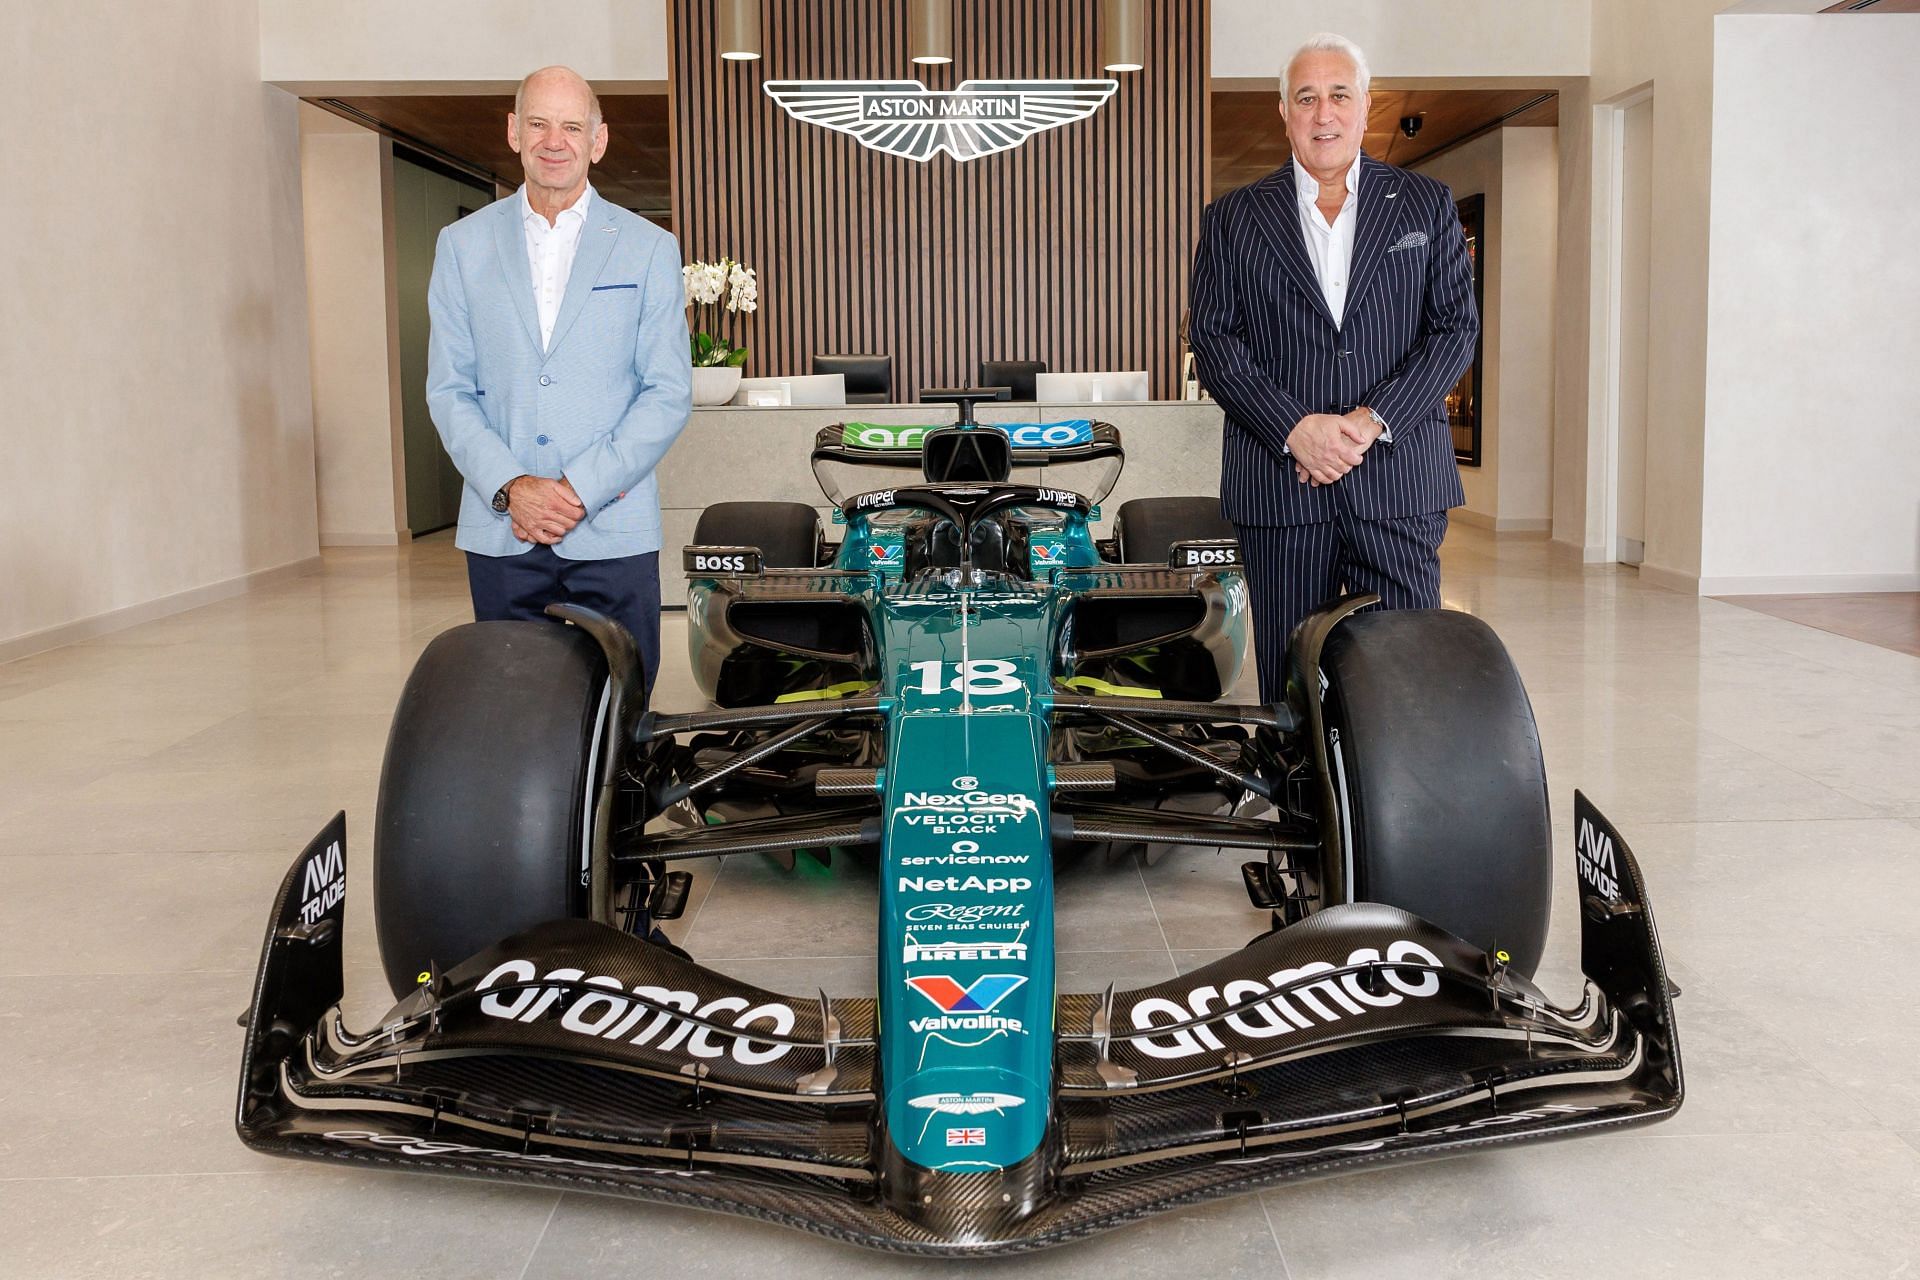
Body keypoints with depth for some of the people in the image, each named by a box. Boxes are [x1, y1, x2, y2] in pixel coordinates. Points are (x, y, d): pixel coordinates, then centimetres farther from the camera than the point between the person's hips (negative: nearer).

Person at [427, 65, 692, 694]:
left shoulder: (649, 249, 6)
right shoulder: (462, 246, 10)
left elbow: (668, 393, 1)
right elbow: (448, 389, 7)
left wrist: (580, 490, -11)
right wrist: (510, 487, -10)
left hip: (613, 531, -1)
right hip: (499, 533, 1)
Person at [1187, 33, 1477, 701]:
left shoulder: (1426, 205, 11)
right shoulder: (1232, 218, 10)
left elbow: (1455, 326, 4)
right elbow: (1216, 339, 2)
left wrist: (1373, 421, -10)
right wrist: (1296, 429, -12)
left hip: (1400, 481, 0)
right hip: (1279, 483, 0)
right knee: (1289, 685, 4)